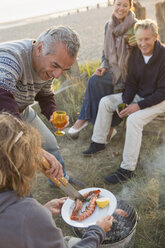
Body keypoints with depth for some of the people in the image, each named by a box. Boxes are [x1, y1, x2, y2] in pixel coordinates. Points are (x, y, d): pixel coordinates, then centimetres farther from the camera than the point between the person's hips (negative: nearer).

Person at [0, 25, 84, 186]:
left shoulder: (49, 65, -11)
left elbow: (45, 95, 7)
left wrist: (52, 115, -15)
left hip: (22, 111, 7)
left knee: (50, 144, 17)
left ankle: (60, 178, 44)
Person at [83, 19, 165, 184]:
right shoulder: (136, 54, -2)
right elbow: (131, 82, 4)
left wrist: (139, 106, -26)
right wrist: (125, 103, -12)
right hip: (139, 95, 7)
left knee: (134, 119, -32)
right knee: (105, 102, -2)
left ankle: (127, 169, -25)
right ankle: (99, 142, 9)